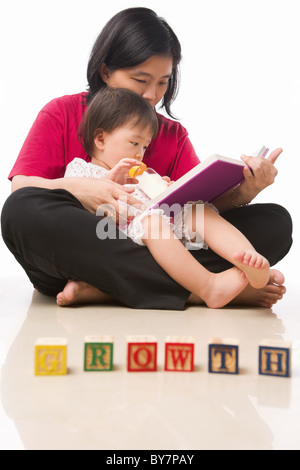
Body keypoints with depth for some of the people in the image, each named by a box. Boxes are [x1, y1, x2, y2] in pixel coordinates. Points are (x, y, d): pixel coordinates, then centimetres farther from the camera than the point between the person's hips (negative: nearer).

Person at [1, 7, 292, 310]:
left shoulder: (174, 135, 17)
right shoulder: (62, 114, 10)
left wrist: (244, 191, -18)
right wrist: (76, 189, -22)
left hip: (153, 254, 3)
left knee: (275, 221, -13)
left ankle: (99, 288, -31)